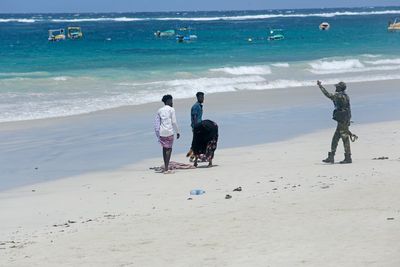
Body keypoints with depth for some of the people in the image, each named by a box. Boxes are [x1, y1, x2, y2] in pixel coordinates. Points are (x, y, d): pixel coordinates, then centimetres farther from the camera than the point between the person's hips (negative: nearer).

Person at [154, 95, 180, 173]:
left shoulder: (160, 110, 14)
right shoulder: (171, 110, -1)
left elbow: (157, 123, 14)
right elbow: (174, 122, -5)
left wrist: (157, 134, 20)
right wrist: (177, 132, 2)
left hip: (161, 132, 5)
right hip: (169, 131, -5)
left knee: (164, 148, 14)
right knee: (169, 149, -5)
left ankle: (165, 166, 17)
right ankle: (166, 169, -13)